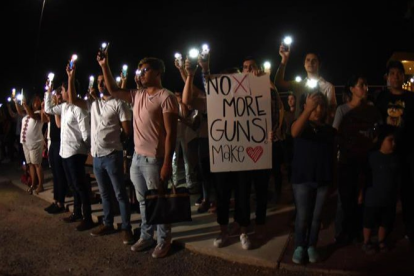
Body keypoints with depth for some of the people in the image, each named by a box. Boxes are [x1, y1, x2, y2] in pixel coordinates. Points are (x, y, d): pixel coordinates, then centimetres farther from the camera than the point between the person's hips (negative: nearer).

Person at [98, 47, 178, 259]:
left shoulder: (166, 97, -13)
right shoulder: (138, 95, 10)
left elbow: (171, 133, -17)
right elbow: (114, 91, 20)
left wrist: (167, 163, -20)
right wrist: (104, 66, 11)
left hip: (154, 159, -7)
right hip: (137, 157, 8)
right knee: (143, 201, 17)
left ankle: (164, 241, 21)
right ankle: (146, 237, 31)